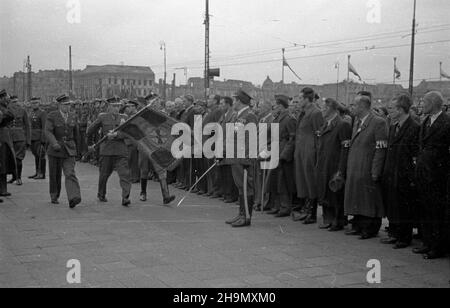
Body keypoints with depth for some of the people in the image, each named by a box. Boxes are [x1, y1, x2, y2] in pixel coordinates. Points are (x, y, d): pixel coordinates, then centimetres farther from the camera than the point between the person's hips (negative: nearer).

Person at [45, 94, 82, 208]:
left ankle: (73, 199, -26)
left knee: (70, 174, -13)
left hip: (69, 150, 2)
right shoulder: (52, 116, -6)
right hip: (55, 148, -1)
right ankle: (54, 197, 29)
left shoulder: (72, 118, 6)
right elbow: (48, 132, -18)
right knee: (55, 175, 9)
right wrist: (55, 144, -32)